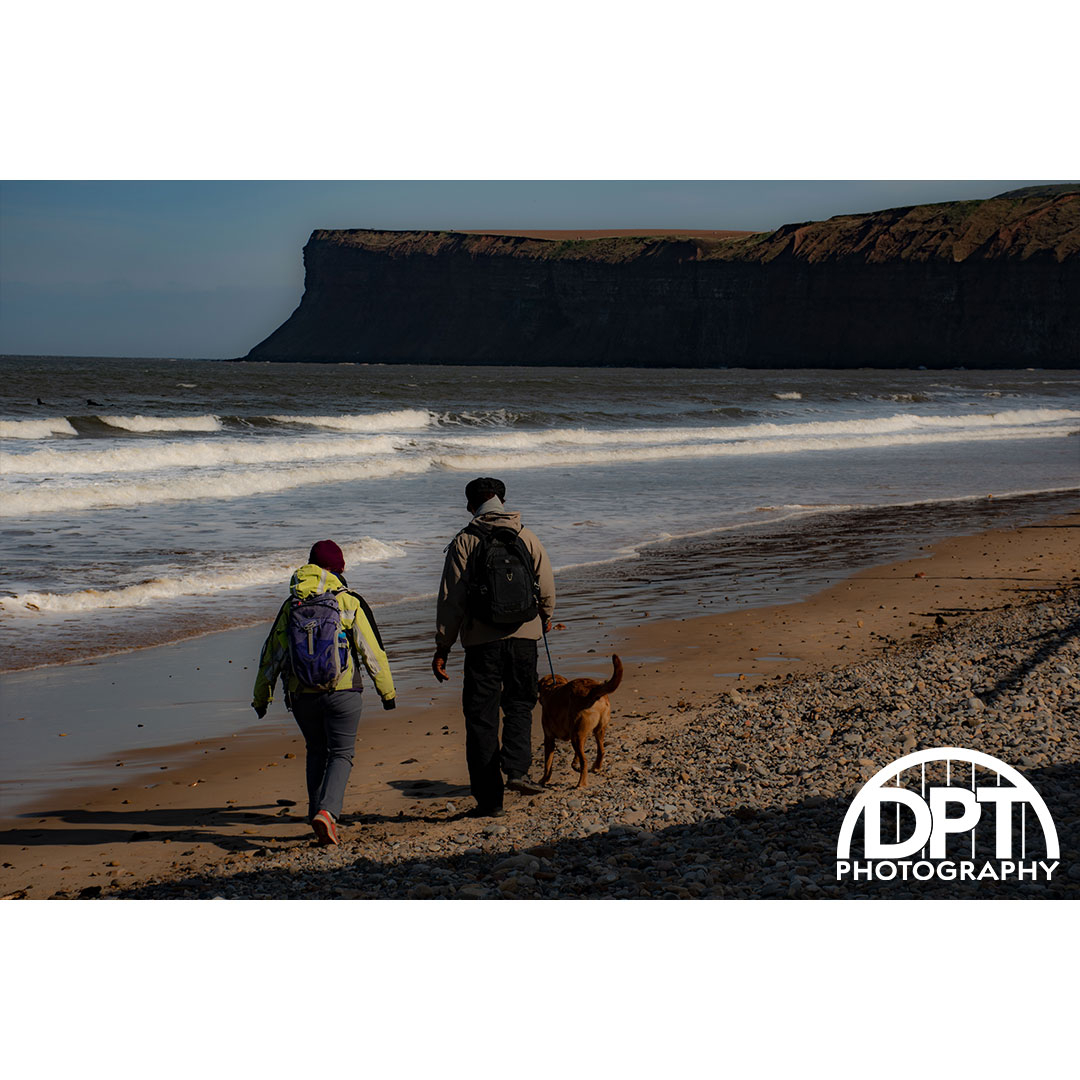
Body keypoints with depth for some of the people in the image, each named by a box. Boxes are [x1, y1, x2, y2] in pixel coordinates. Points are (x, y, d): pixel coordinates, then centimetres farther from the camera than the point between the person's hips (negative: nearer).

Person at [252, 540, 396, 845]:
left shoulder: (290, 607, 5)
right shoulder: (349, 603, -4)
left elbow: (271, 656, 9)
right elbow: (371, 651, -4)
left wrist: (261, 698, 19)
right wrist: (387, 691, 5)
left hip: (302, 696, 3)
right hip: (342, 693, -3)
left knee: (317, 751, 21)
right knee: (341, 753, 3)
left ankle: (317, 814, 18)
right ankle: (327, 812, -19)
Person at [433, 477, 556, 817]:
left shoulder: (464, 542, -2)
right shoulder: (527, 538, 5)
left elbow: (451, 599, -4)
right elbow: (547, 589, 6)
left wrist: (442, 648, 2)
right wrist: (545, 619, 28)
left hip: (481, 640, -2)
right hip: (523, 636, 2)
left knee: (481, 716, 5)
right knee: (519, 703, 18)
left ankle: (489, 798, 5)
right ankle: (516, 768, -7)